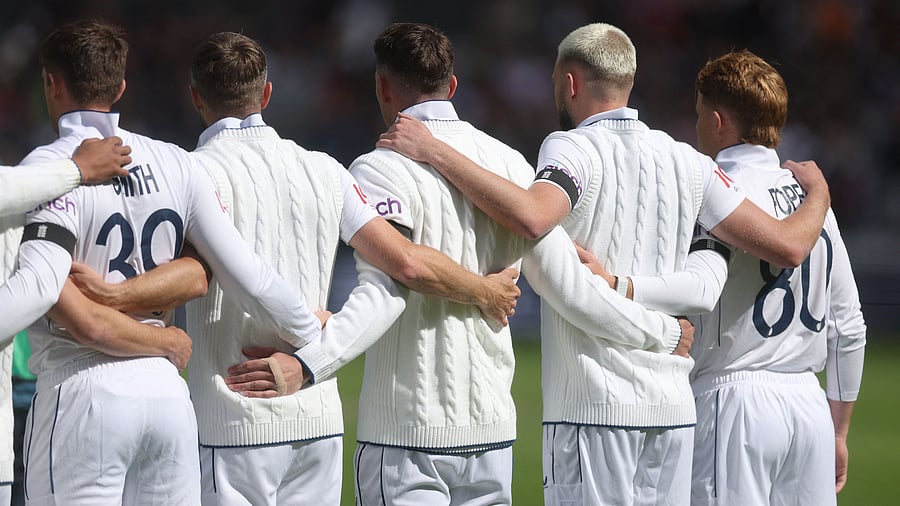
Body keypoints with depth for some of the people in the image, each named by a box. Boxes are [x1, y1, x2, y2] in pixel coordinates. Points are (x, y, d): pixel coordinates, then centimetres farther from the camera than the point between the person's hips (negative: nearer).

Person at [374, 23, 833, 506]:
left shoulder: (572, 148, -6)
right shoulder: (687, 162, 10)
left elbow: (532, 216, -28)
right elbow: (787, 245, 9)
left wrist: (433, 151, -22)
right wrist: (818, 192, 31)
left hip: (594, 409, -6)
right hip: (674, 408, 6)